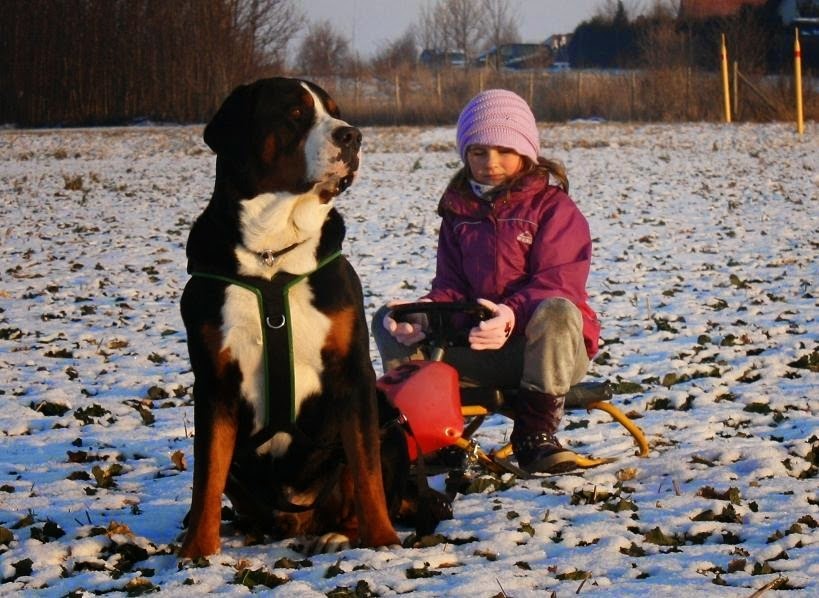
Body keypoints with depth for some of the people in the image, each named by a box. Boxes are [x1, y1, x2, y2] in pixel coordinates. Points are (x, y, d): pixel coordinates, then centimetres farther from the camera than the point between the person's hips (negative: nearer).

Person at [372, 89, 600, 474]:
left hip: (542, 346, -4)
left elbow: (559, 283, -15)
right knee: (388, 321, -9)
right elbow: (450, 286, 8)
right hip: (479, 348, 4)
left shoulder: (552, 205, -1)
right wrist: (425, 312, -17)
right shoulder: (458, 211, 15)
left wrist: (513, 315, -36)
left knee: (556, 311, -39)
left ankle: (535, 433, -27)